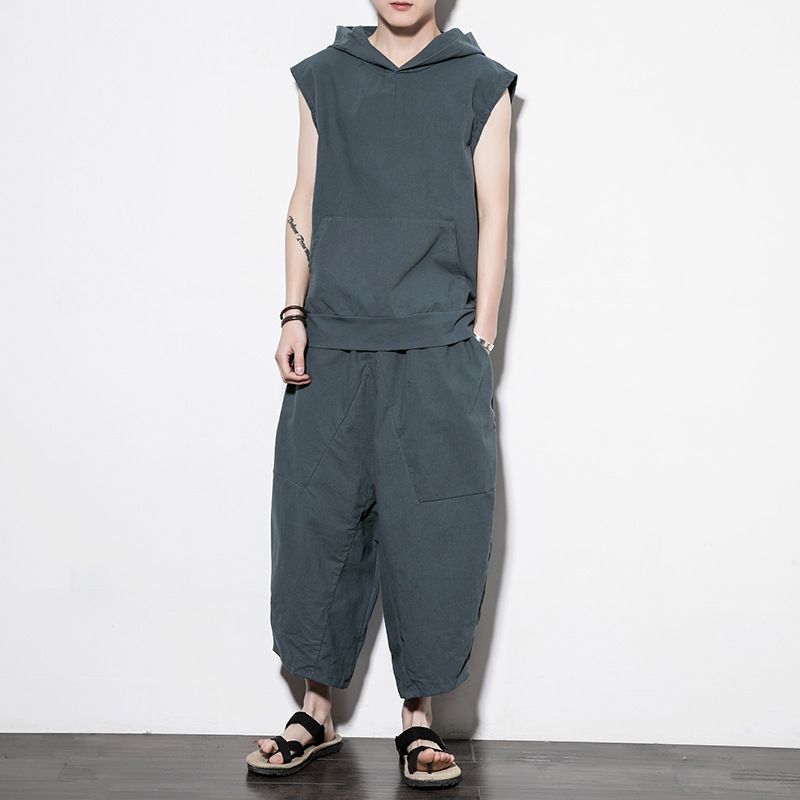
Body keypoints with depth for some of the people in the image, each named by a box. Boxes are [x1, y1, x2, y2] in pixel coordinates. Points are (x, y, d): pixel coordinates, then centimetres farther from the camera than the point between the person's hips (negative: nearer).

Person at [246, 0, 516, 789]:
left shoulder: (480, 83, 8)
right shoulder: (323, 77, 13)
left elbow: (491, 218, 5)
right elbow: (304, 206, 12)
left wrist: (480, 340, -2)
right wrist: (294, 316, 4)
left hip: (439, 350, -1)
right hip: (334, 347, 2)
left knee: (434, 534, -1)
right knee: (319, 522, 2)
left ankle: (418, 715, 12)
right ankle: (317, 710, 15)